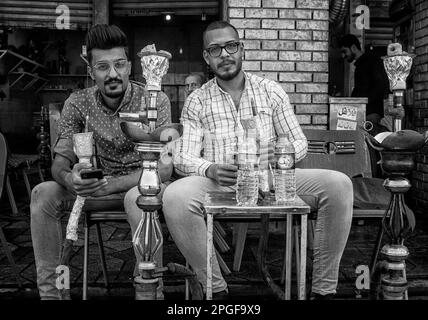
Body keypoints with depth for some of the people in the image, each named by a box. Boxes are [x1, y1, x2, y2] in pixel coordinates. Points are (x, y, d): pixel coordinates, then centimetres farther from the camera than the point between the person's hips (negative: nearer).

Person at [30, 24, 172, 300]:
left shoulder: (155, 101, -14)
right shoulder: (78, 103, -2)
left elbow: (164, 169, -21)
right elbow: (60, 161, -4)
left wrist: (112, 184, -36)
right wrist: (69, 179, -31)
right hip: (102, 185, 4)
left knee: (136, 197, -38)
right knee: (43, 193, -17)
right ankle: (49, 292, -9)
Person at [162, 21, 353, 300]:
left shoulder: (272, 91, 11)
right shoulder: (196, 101, 9)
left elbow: (299, 143, 10)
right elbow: (183, 157, 0)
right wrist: (211, 169, -23)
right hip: (218, 183, -1)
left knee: (339, 185, -22)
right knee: (175, 196, -33)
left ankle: (324, 288, -10)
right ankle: (216, 288, -16)